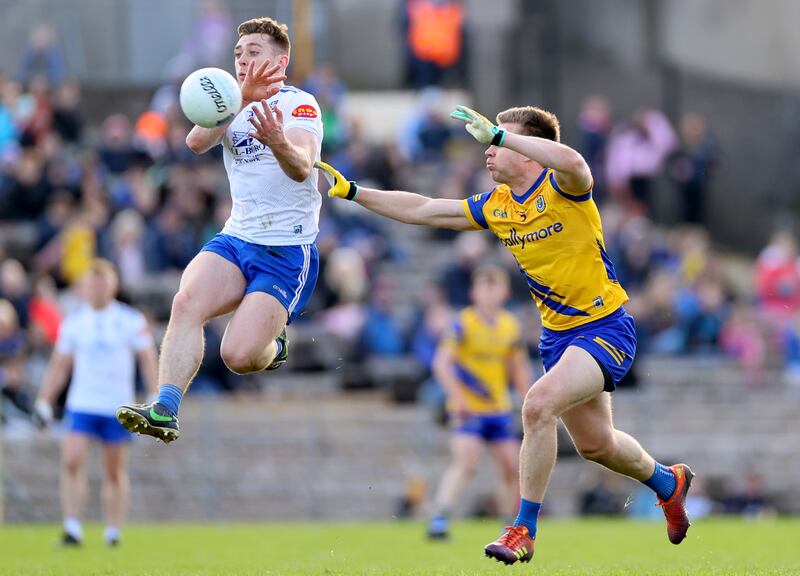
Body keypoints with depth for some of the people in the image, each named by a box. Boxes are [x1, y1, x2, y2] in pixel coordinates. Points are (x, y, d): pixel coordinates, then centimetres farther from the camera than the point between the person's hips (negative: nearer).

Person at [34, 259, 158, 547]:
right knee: (71, 461, -16)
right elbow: (59, 365, 13)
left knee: (115, 472, 6)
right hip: (81, 405, 1)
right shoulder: (73, 322, 6)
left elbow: (148, 361, 2)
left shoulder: (132, 320, 0)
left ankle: (113, 531, 17)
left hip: (118, 407, -1)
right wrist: (43, 401, 9)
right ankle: (73, 528, -18)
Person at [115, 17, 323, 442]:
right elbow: (197, 142, -13)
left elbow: (301, 167, -27)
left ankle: (273, 345, 18)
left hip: (288, 252, -5)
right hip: (236, 239, 5)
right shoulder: (233, 106, 9)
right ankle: (164, 410, -27)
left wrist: (280, 143, -50)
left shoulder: (298, 104, -8)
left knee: (238, 356, -18)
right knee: (186, 302, -26)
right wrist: (243, 97, -26)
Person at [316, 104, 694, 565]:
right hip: (558, 333, 9)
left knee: (538, 404, -27)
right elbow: (421, 210, 10)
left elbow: (571, 161, -43)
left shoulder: (562, 188, -18)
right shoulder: (495, 206, 4)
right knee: (594, 444, 19)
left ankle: (524, 530, -16)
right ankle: (668, 482, 48)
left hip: (605, 328, -9)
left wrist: (497, 133, -42)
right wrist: (352, 192, 6)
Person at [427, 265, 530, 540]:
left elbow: (519, 370, 16)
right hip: (468, 409, -6)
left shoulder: (510, 326, 6)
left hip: (499, 408, 6)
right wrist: (457, 396, -28)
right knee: (465, 461, -23)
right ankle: (439, 519, -26)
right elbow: (441, 363, -18)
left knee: (512, 469, 7)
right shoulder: (464, 323, -11)